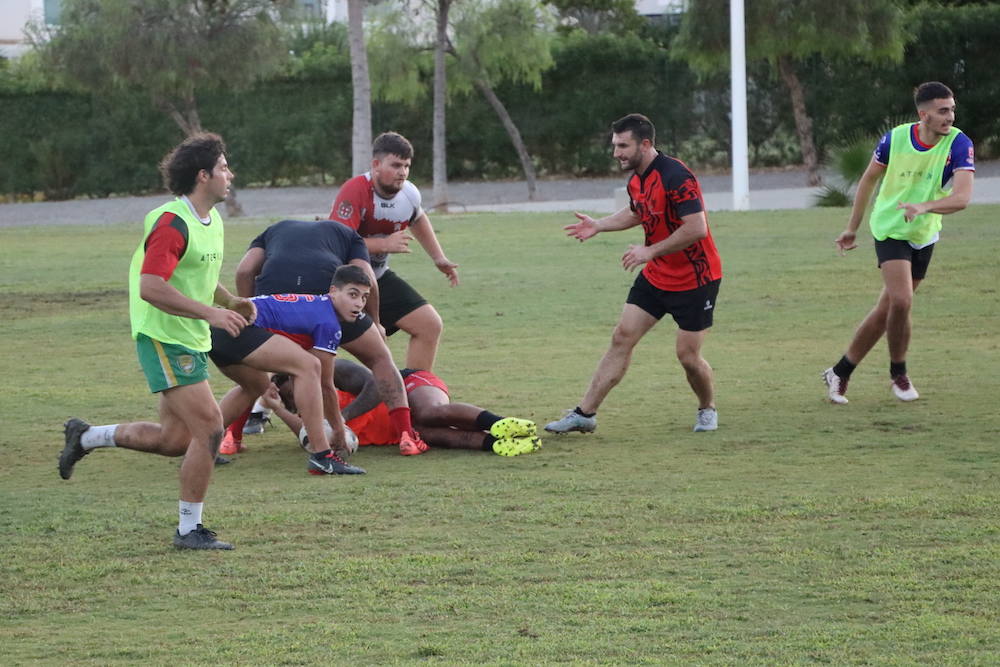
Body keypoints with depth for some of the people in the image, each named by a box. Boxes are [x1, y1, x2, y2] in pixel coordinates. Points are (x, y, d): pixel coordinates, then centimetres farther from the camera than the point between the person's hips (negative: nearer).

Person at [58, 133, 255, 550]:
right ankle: (189, 529, -4)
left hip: (191, 342, 10)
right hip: (165, 340, -10)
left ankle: (87, 437, 31)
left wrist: (231, 301, 9)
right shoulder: (172, 223, -19)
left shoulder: (211, 220, 12)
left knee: (175, 440, 12)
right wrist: (209, 313, -28)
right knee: (209, 427, -14)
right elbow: (151, 287, -27)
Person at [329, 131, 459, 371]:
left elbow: (417, 220, 23)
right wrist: (384, 244, -34)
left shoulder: (409, 194, -4)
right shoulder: (355, 191, -26)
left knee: (430, 326, 3)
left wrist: (438, 258, 20)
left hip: (379, 276, 7)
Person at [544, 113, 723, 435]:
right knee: (622, 337, 1)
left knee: (688, 355, -3)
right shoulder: (636, 180, 4)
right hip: (656, 276, 8)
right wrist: (598, 225, 15)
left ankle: (708, 409, 26)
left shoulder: (675, 176, -25)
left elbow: (697, 228, -30)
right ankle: (585, 413, 2)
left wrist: (651, 251, -26)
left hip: (695, 279, -8)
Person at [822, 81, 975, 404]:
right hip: (890, 230, -2)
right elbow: (869, 179, 3)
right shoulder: (896, 139, -14)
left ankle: (840, 373, 23)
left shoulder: (959, 145, -17)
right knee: (901, 300, -20)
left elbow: (962, 197, -29)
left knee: (886, 310, 8)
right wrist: (852, 229, 8)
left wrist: (924, 207, -47)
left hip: (924, 236, 2)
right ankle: (898, 374, 3)